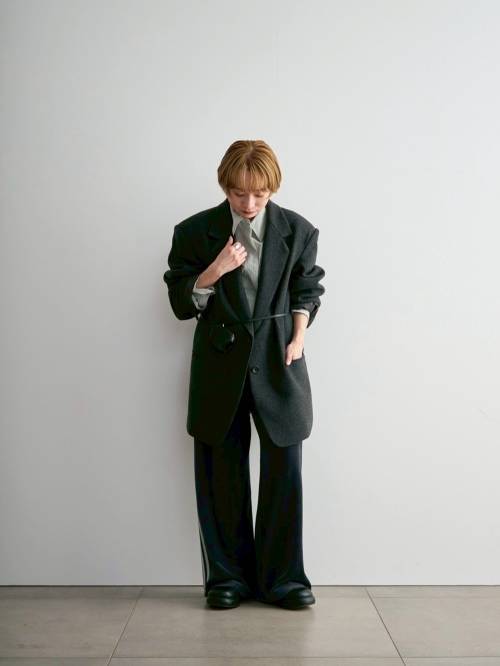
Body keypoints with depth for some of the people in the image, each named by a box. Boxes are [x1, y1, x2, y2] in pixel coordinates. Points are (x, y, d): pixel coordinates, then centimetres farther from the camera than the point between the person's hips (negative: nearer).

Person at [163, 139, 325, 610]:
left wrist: (298, 337, -1)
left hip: (278, 359, 0)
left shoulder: (297, 230, 1)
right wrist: (214, 271, -16)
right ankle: (228, 576, 21)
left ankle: (282, 578, 16)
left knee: (285, 470, 1)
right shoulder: (196, 231, -1)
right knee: (222, 473, 7)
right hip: (220, 361, 0)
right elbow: (181, 303, 0)